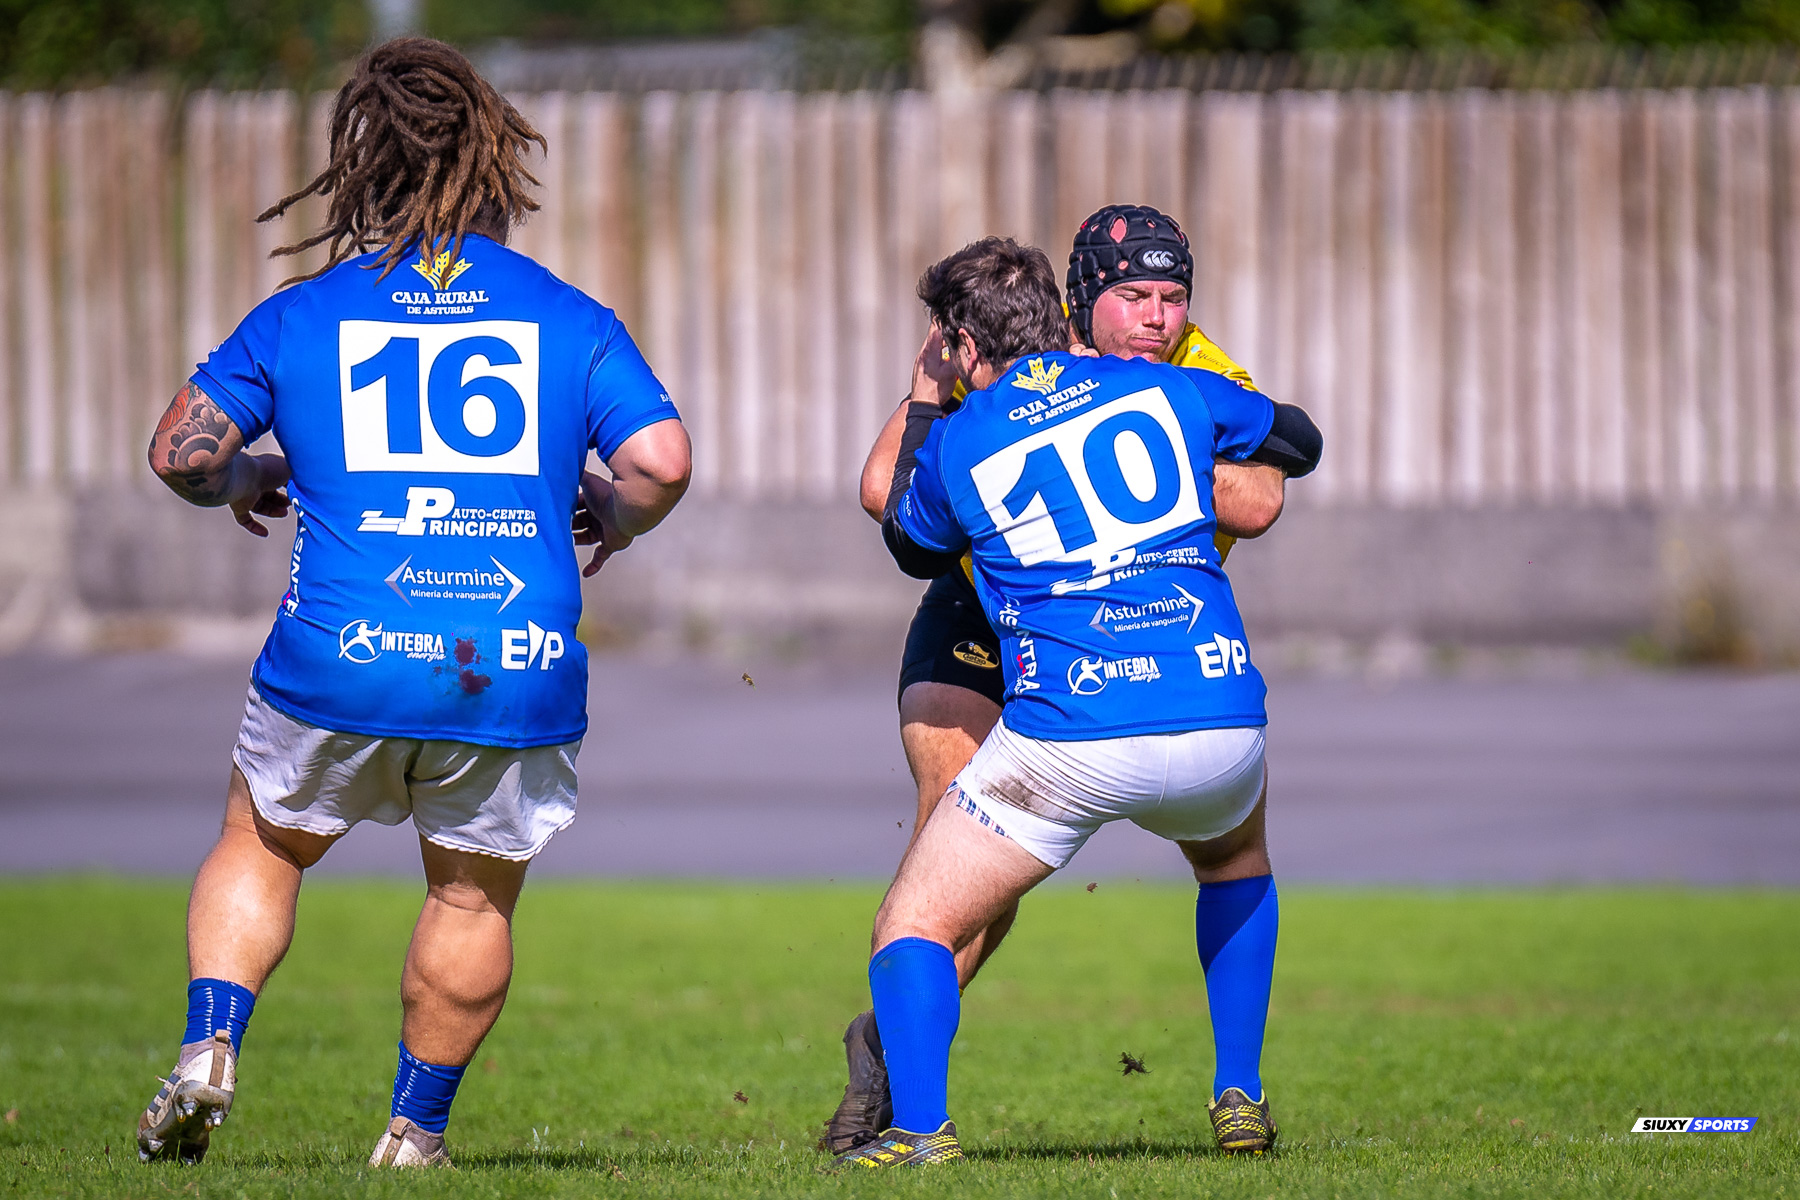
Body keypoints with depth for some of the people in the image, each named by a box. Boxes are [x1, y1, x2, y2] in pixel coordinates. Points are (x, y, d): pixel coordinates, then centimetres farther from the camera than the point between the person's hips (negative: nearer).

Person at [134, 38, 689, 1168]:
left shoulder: (300, 315, 5)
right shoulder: (572, 319, 4)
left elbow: (182, 449, 3)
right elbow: (662, 462, -6)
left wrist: (244, 479, 25)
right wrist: (610, 517, 15)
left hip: (341, 661, 0)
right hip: (517, 673, 0)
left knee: (260, 849, 23)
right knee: (476, 896, 19)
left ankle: (208, 1051, 6)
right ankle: (418, 1130, 23)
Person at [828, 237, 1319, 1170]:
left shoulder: (956, 445, 6)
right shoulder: (1169, 392, 12)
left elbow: (912, 548, 28)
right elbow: (1299, 445, 29)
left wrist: (926, 402, 36)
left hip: (1069, 736, -3)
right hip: (1219, 721, 3)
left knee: (916, 925, 8)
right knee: (1237, 860, 37)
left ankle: (919, 1126, -14)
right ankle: (1241, 1101, 30)